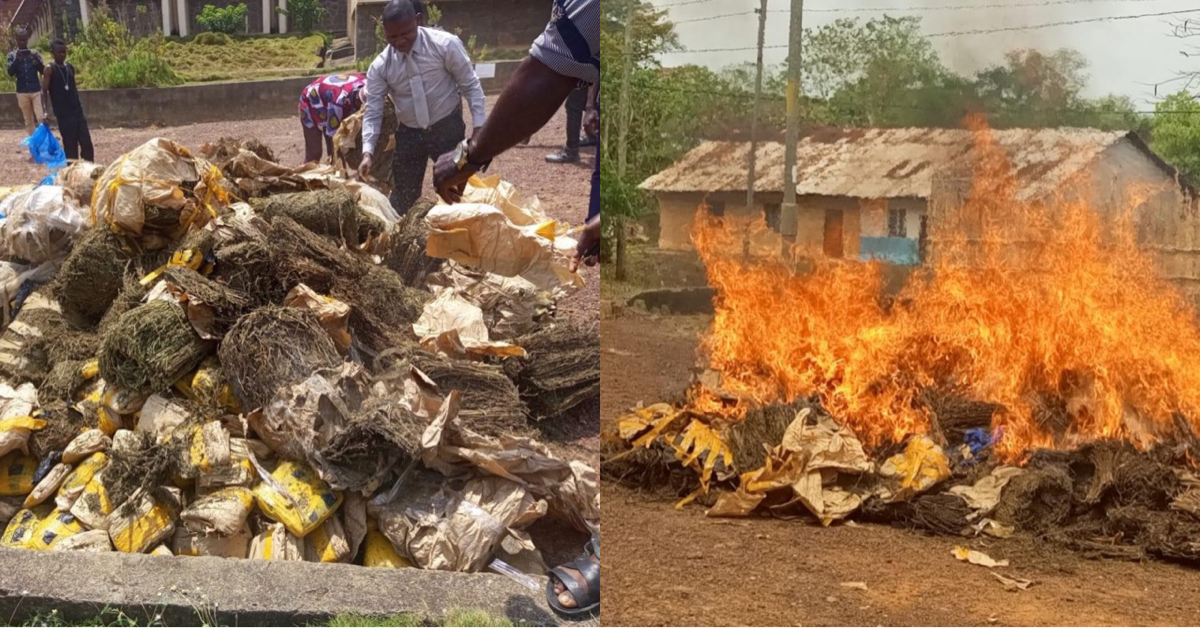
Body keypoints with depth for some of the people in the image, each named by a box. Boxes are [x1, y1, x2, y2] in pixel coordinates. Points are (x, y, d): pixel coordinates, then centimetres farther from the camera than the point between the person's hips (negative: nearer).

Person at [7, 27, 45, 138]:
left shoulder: (35, 53, 4)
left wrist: (37, 59, -20)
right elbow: (10, 72, -9)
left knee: (40, 118, -10)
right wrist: (17, 59, -23)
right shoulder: (12, 55, 4)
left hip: (36, 91, -1)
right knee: (28, 121, 7)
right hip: (22, 92, 1)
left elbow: (43, 70, -2)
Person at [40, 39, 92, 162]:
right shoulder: (50, 69, -6)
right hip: (63, 114, -5)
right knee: (70, 145, -1)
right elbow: (44, 91, -11)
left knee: (86, 143, 0)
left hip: (78, 111, 5)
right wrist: (45, 111, -23)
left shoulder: (71, 68, 11)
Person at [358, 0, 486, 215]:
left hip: (447, 129, -2)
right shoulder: (380, 66, -10)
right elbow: (372, 112, -7)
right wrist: (367, 152, -20)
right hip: (409, 134, 2)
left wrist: (478, 128, -14)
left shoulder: (445, 45, -17)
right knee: (402, 195, 8)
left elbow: (470, 86, -10)